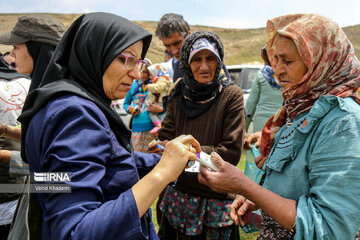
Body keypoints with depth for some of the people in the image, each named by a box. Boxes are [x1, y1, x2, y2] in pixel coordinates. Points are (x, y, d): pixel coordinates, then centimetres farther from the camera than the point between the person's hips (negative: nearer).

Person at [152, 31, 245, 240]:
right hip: (179, 193, 4)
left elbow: (232, 152, -15)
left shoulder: (231, 95, -11)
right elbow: (165, 138, 1)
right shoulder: (180, 93, 2)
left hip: (216, 198, -3)